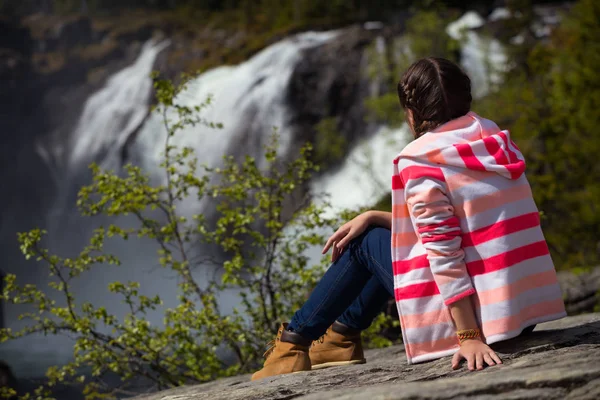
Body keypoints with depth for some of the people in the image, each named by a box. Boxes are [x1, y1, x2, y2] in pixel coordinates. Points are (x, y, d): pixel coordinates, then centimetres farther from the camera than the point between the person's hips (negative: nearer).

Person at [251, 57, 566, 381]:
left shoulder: (419, 161, -11)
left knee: (365, 242, 17)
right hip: (527, 302, 7)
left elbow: (444, 252, -18)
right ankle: (342, 336, 42)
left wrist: (469, 338, -21)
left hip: (470, 308, -7)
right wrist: (374, 216, 21)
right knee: (388, 234, 28)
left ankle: (294, 344, 28)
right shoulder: (492, 138, 11)